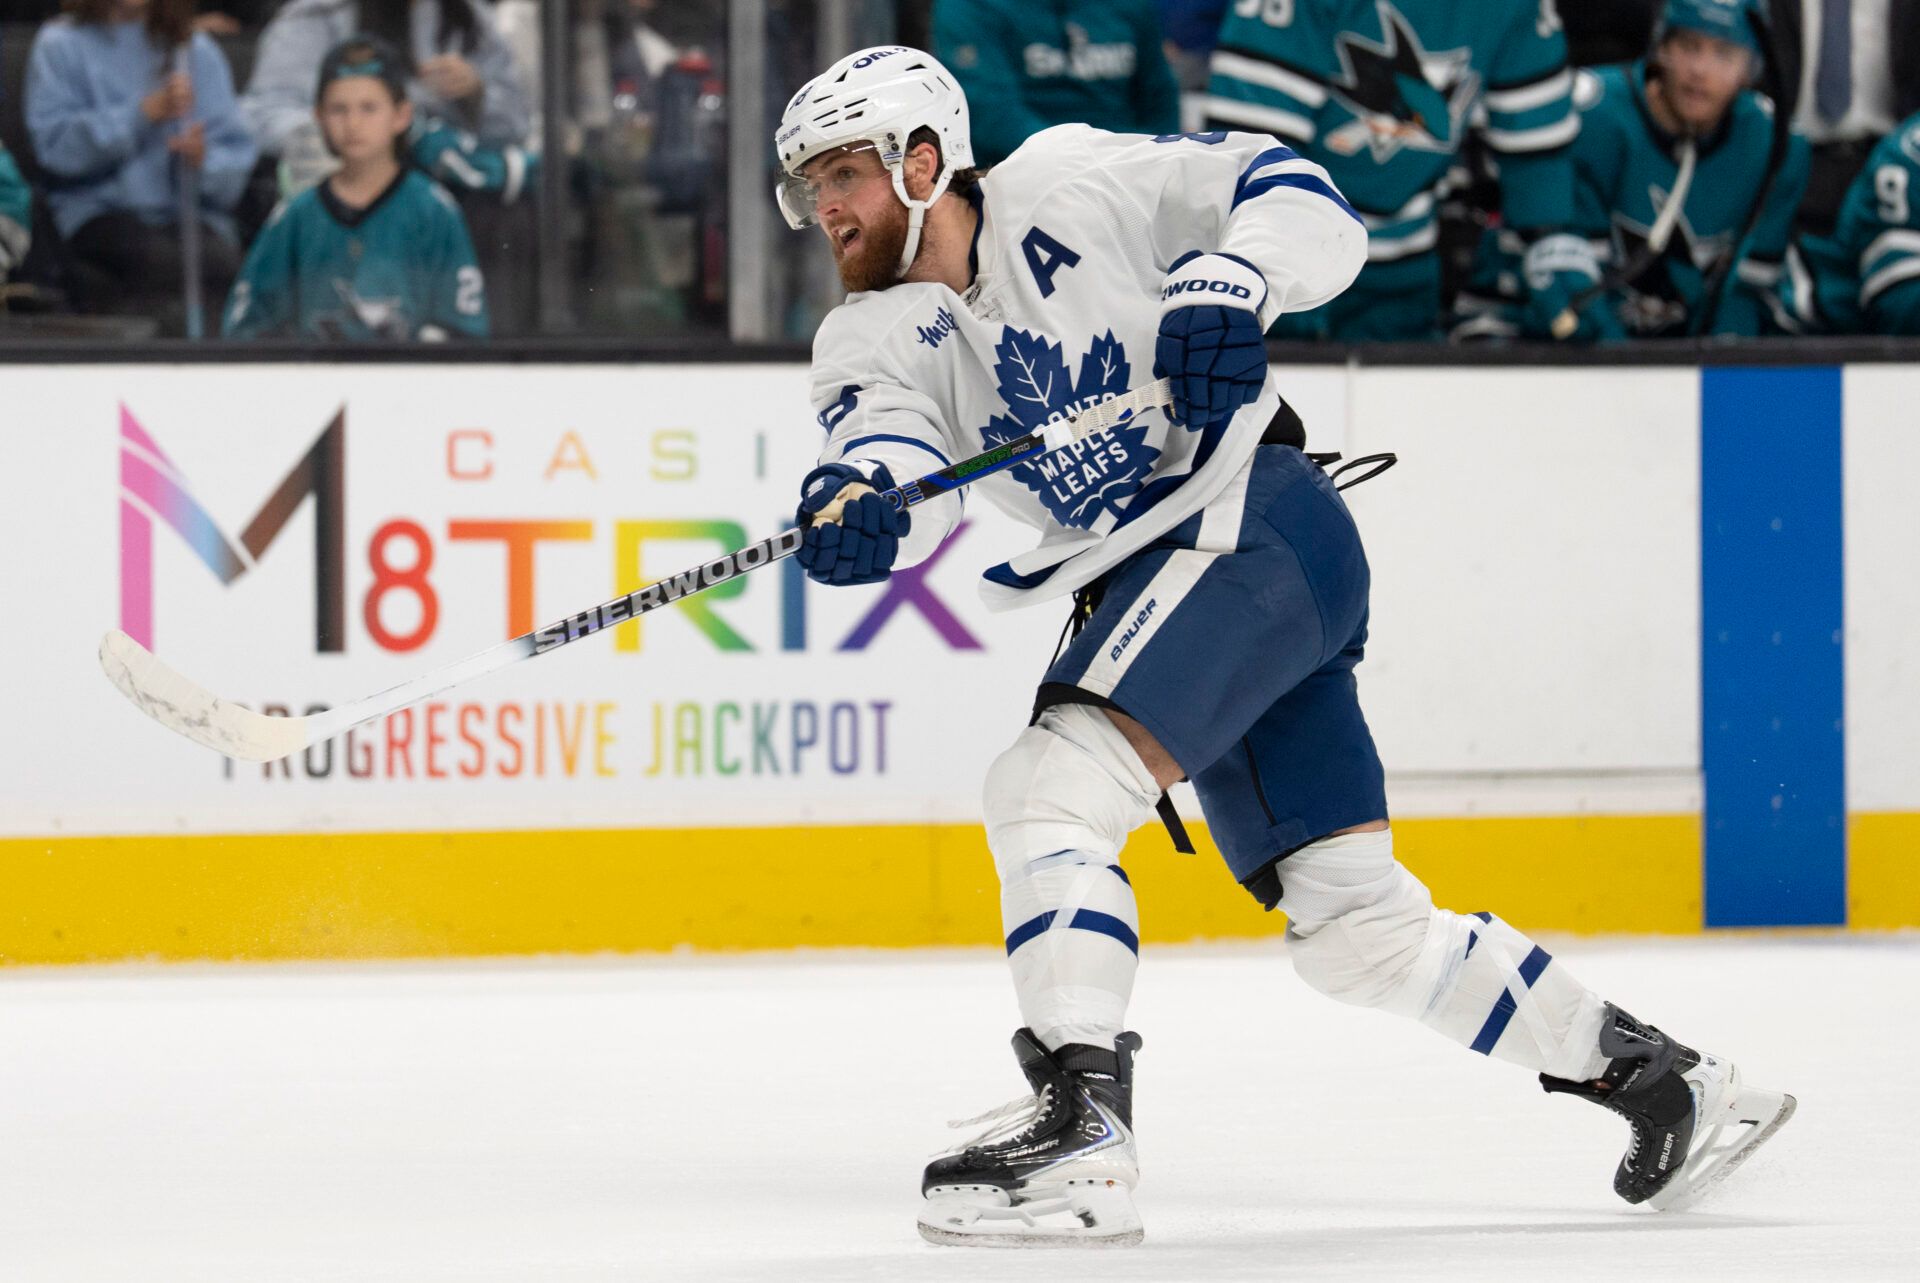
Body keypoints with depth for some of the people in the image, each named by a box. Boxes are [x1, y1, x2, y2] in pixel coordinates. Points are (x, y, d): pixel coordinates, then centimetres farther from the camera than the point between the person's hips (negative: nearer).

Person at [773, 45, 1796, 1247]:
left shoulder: (1071, 183, -4)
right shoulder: (873, 336, 10)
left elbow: (1303, 204, -6)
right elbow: (892, 448, -11)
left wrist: (1225, 289, -26)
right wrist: (854, 504, -34)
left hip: (1253, 518, -8)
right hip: (1158, 587, 8)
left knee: (1052, 785, -24)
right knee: (1356, 926, 9)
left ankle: (1080, 1126, -34)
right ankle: (1652, 1074, 19)